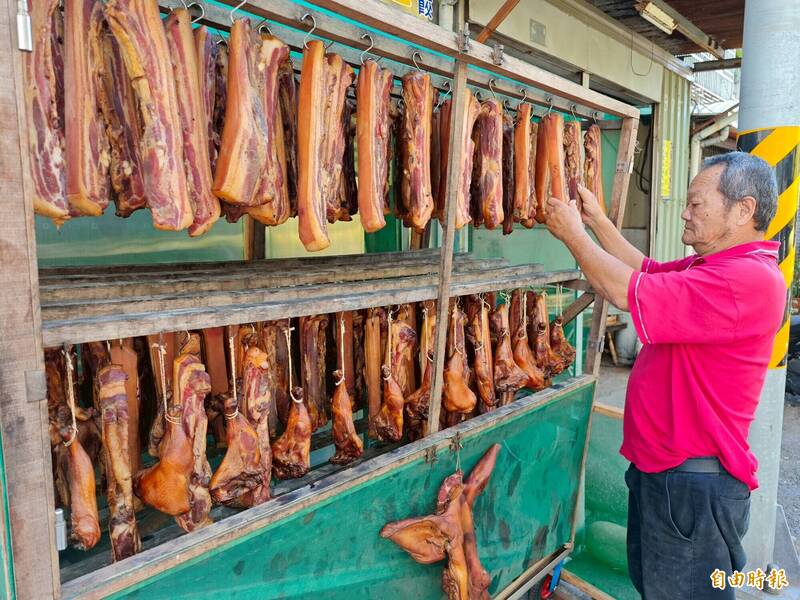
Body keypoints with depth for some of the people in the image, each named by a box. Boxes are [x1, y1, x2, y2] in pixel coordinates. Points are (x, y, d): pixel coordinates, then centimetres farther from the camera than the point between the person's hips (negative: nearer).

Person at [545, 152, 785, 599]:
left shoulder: (748, 279, -26)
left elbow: (628, 291, -29)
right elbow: (646, 270, 16)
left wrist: (573, 233, -15)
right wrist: (597, 220, 8)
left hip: (694, 484, -10)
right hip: (661, 467, 10)